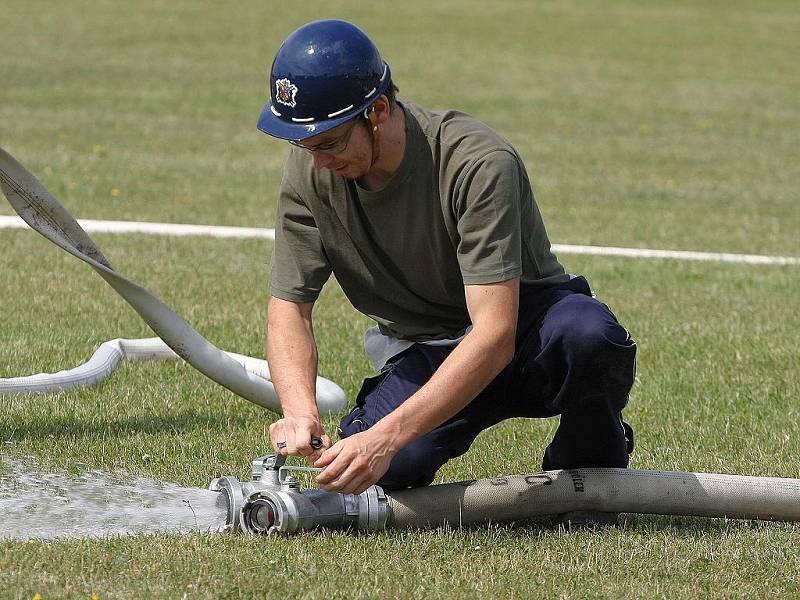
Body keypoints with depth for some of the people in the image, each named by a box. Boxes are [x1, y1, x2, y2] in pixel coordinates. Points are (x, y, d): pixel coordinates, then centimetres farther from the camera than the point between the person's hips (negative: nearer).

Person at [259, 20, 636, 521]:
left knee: (587, 333, -39)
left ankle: (589, 470, -7)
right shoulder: (310, 173, -11)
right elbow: (290, 311, -6)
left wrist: (388, 435, -44)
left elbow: (495, 336, -35)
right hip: (418, 356, 3)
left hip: (523, 331, -3)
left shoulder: (478, 163, -29)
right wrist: (300, 413, -28)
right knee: (378, 472, -30)